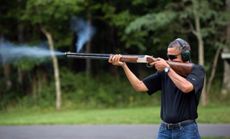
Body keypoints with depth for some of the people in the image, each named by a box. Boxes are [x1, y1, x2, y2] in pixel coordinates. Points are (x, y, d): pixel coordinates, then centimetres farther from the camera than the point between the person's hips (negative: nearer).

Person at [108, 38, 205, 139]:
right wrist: (123, 65, -7)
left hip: (186, 130, -4)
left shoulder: (197, 70, -4)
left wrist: (167, 68, -16)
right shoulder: (164, 73, 8)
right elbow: (140, 87, 2)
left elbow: (186, 87, -24)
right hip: (165, 130, 4)